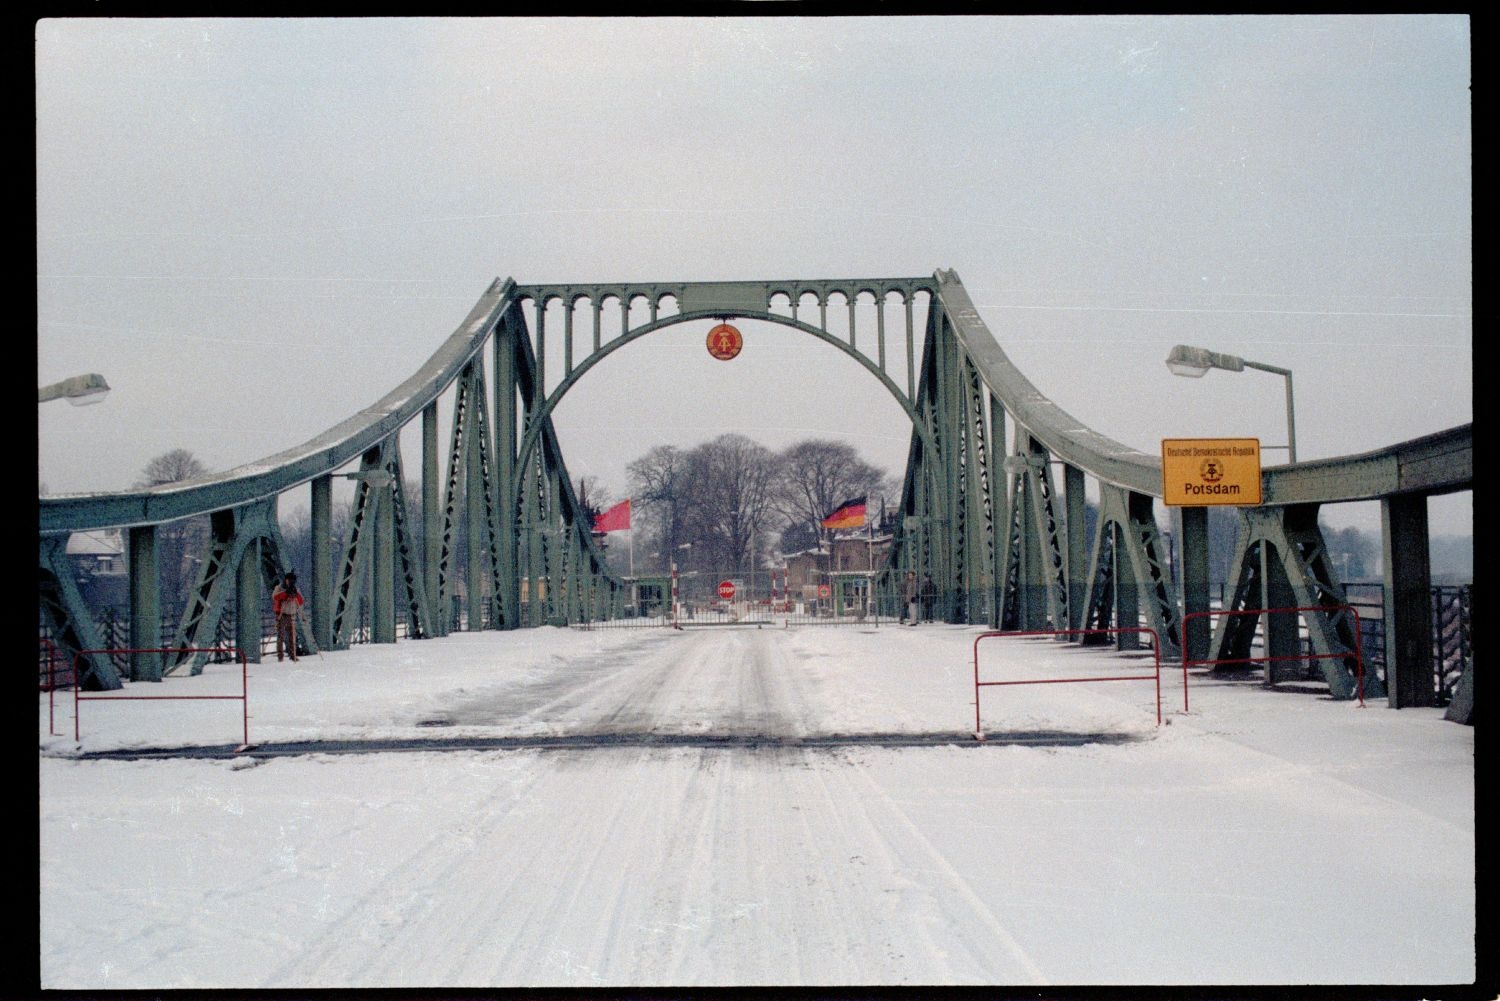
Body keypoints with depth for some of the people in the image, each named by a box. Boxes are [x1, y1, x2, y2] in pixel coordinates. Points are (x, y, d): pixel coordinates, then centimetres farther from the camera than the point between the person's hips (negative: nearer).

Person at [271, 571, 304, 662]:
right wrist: (286, 593, -26)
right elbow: (275, 597, -20)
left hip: (291, 615, 4)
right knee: (280, 635, -7)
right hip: (281, 615, -3)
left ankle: (293, 655, 6)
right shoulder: (279, 588, 1)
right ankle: (280, 655, -8)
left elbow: (300, 602, 2)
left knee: (292, 636, 1)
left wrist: (296, 593, -14)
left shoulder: (295, 590, 12)